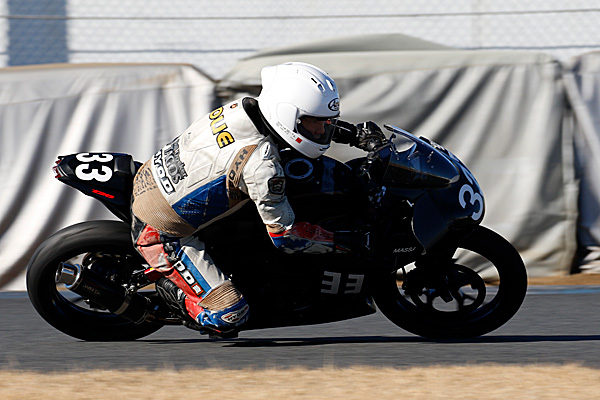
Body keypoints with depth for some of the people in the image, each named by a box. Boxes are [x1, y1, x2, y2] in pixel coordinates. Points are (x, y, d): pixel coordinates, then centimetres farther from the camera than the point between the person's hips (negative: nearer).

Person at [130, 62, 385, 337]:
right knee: (230, 316, -14)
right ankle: (170, 289, 6)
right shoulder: (261, 164, -30)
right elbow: (285, 236, -20)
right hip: (161, 232, -9)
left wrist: (353, 133, 8)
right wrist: (348, 241, -11)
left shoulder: (244, 108, -7)